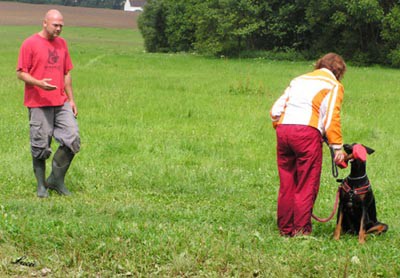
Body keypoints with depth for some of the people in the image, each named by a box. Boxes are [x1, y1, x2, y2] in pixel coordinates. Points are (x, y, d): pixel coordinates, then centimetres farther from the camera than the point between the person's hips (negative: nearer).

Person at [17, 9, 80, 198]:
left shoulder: (62, 44, 14)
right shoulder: (30, 44, -5)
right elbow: (21, 73, -6)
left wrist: (71, 99, 14)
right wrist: (39, 83, -23)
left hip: (61, 103, 5)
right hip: (38, 104, -5)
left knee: (72, 139, -5)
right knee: (40, 146, 0)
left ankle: (56, 179, 9)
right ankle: (41, 185, 13)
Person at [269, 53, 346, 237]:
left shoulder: (299, 79, 26)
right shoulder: (334, 85, 9)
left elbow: (275, 110, 18)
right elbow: (331, 118, -4)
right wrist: (337, 147, -3)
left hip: (283, 128, 6)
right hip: (307, 131, -5)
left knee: (286, 184, 12)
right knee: (307, 185, 1)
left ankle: (285, 228, 16)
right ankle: (301, 230, -1)